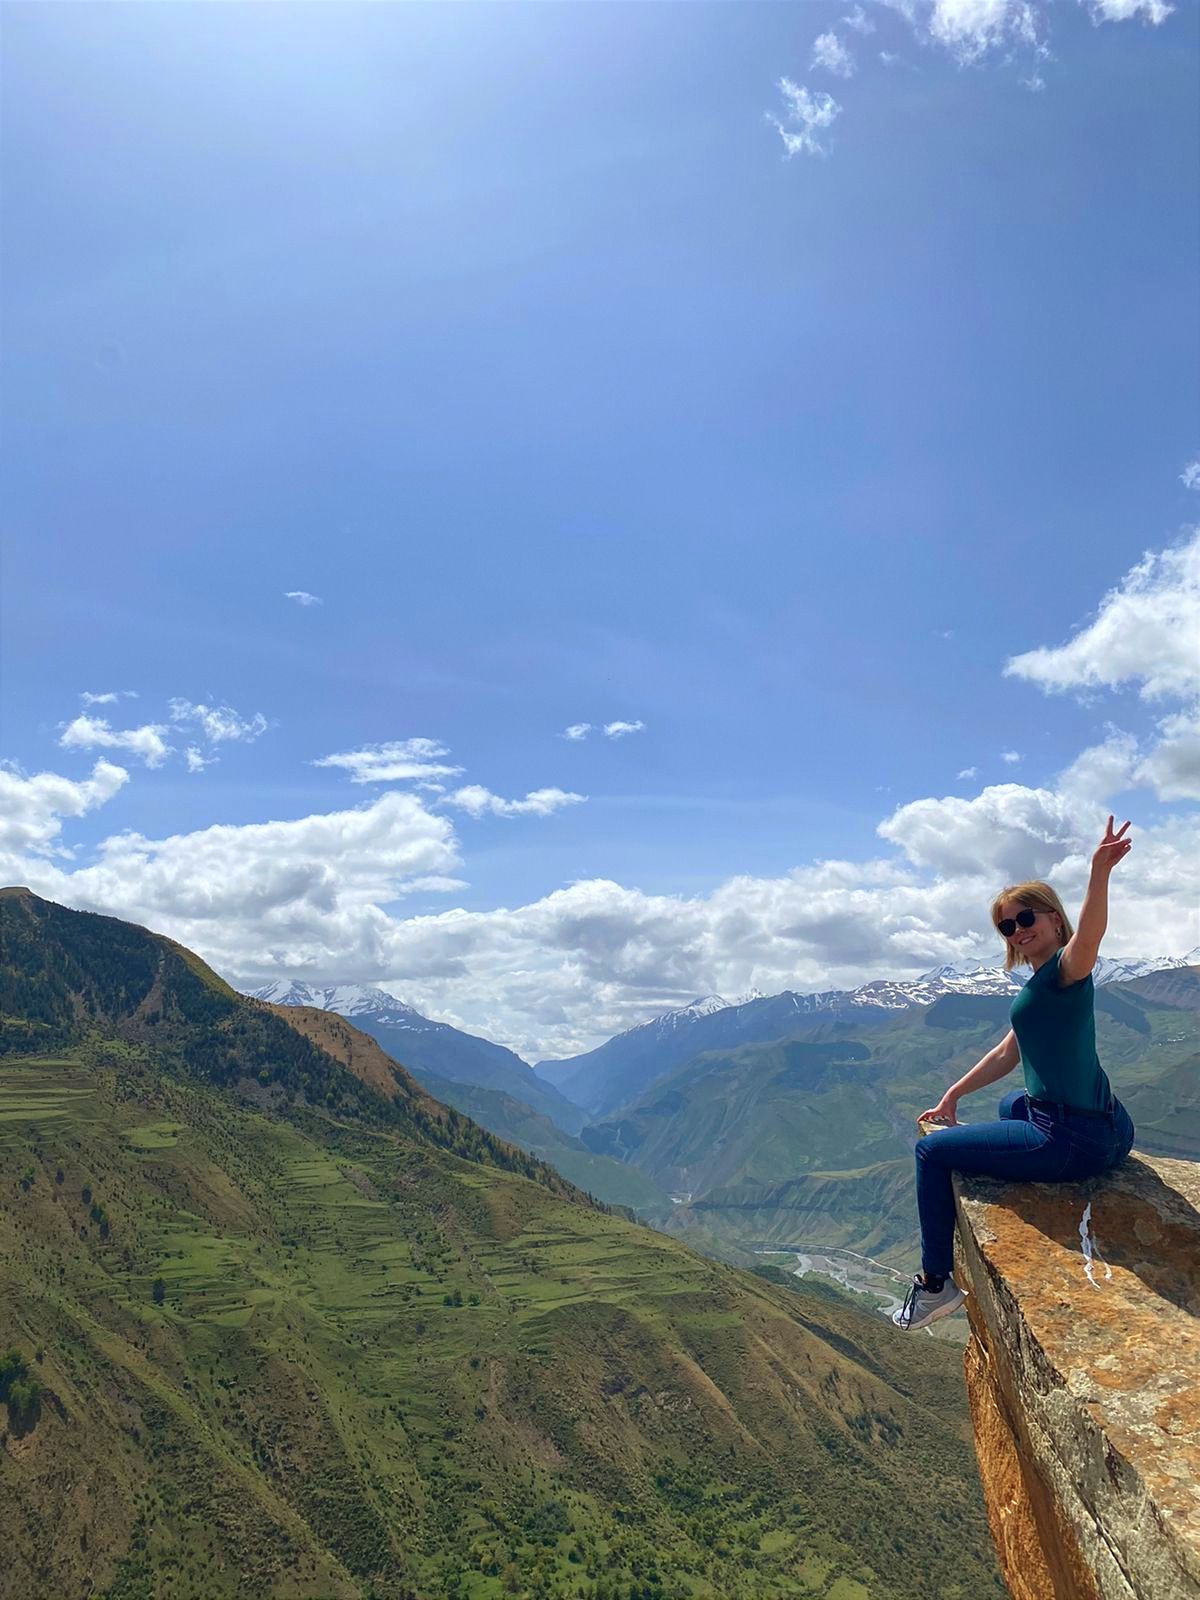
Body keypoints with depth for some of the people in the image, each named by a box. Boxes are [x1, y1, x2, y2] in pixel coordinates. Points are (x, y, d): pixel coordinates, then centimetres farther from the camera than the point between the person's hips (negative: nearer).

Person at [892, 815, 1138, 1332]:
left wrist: (1099, 871, -58)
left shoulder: (1065, 969, -16)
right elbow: (1009, 1053, 22)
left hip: (1073, 1142, -11)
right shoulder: (1042, 983, 14)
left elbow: (1090, 933, -41)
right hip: (1103, 1130, 11)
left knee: (932, 1150, 0)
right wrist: (953, 1095, 24)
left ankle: (934, 1284, 11)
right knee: (1012, 1105, 42)